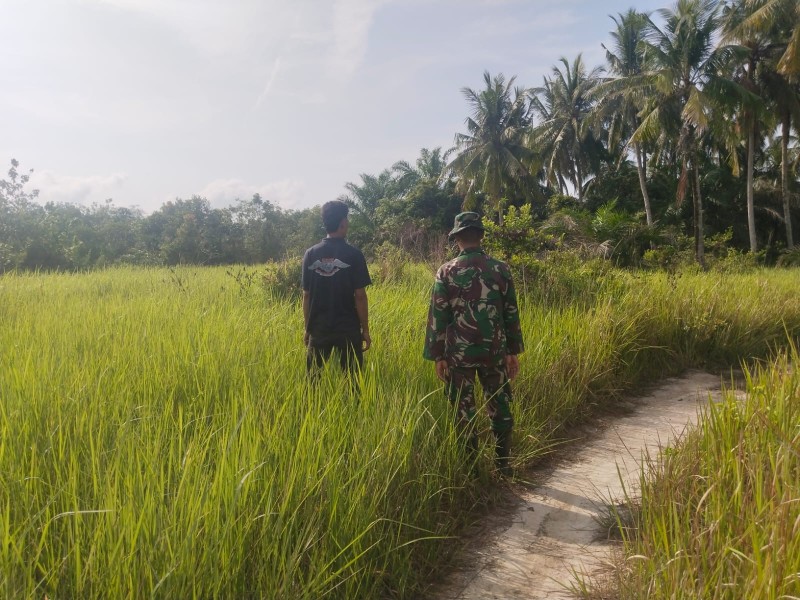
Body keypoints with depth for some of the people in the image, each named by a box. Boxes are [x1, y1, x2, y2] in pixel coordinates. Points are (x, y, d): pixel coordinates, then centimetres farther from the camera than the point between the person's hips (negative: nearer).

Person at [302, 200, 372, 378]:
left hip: (318, 329, 3)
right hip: (348, 330, -3)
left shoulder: (310, 254, 0)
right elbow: (359, 296, -9)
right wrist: (365, 330, -1)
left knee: (313, 380, 12)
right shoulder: (353, 254, -9)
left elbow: (306, 295, 3)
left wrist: (307, 328, 12)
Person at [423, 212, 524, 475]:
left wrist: (438, 356, 2)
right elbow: (511, 313, 3)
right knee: (499, 406, 13)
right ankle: (503, 464, 21)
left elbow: (438, 316, -6)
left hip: (458, 353, -2)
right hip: (495, 351, 2)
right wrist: (513, 352, 11)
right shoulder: (501, 268, -1)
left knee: (463, 410, 9)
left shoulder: (446, 271, -6)